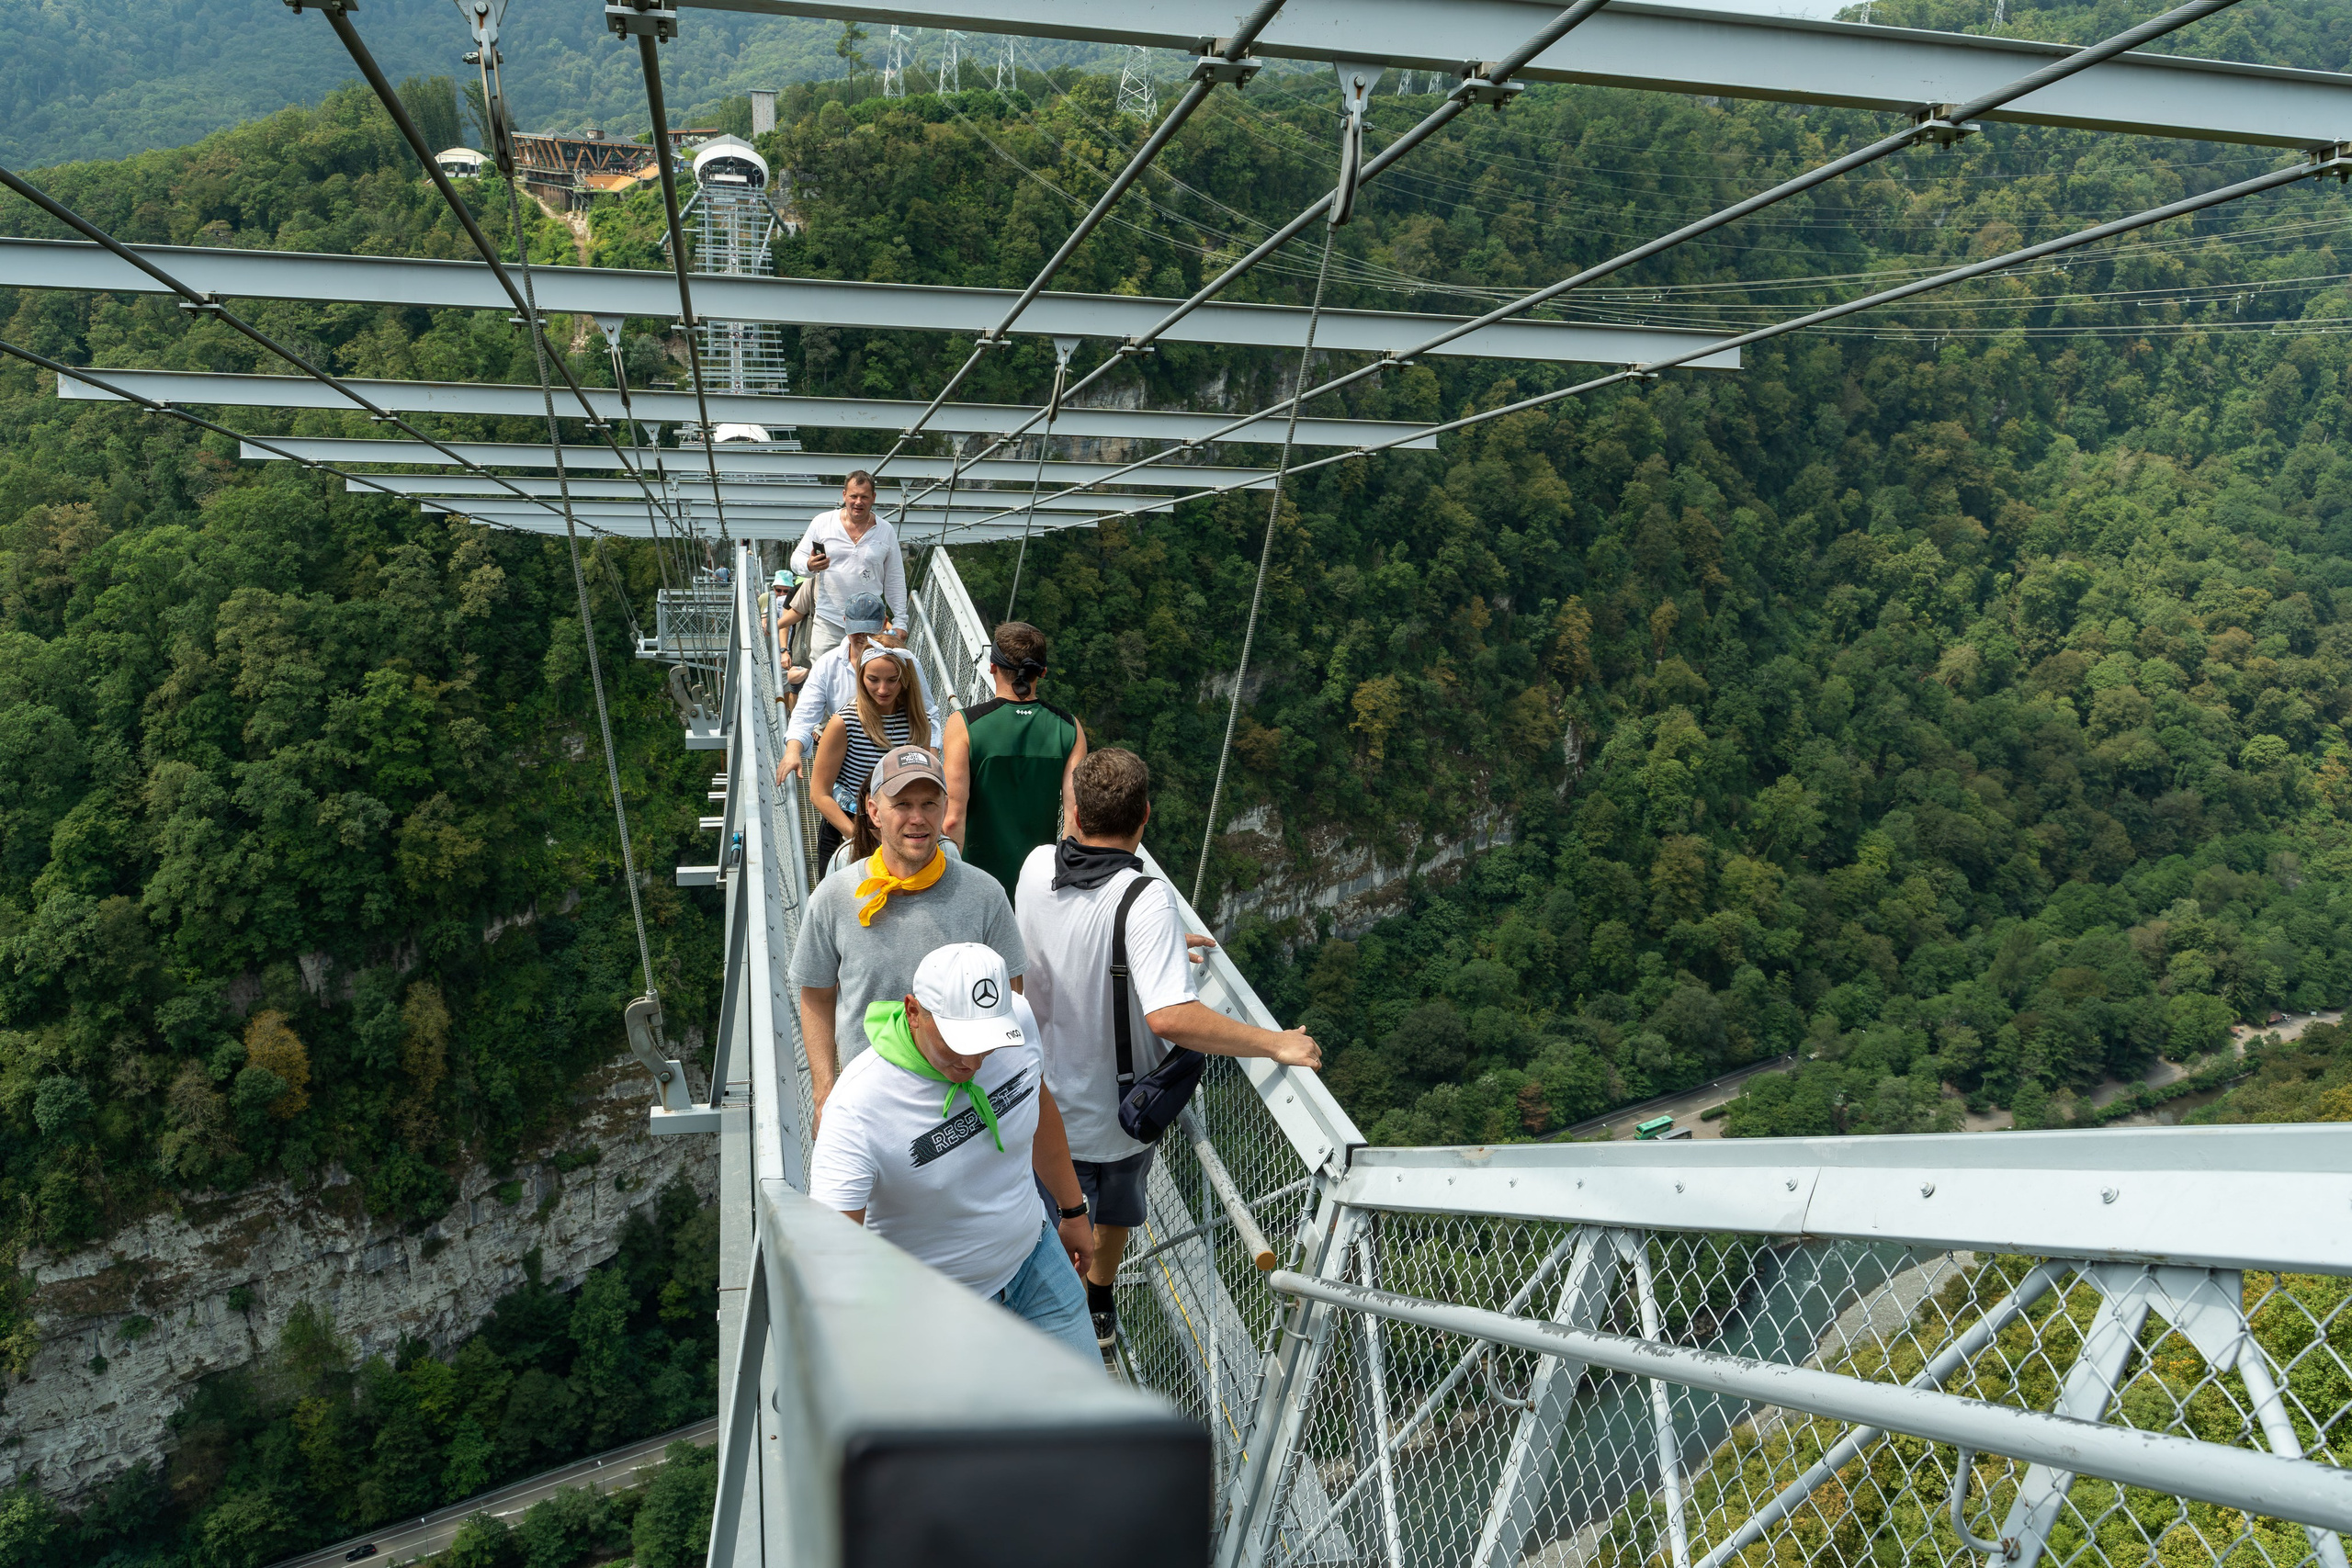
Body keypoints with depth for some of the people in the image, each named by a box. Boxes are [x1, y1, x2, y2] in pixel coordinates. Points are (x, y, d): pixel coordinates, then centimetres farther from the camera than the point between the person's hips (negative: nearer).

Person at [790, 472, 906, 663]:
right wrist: (809, 566, -16)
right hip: (828, 621, 0)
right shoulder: (822, 522, 4)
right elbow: (797, 559, 9)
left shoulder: (886, 531, 7)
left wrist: (900, 620, 8)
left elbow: (895, 580, 12)